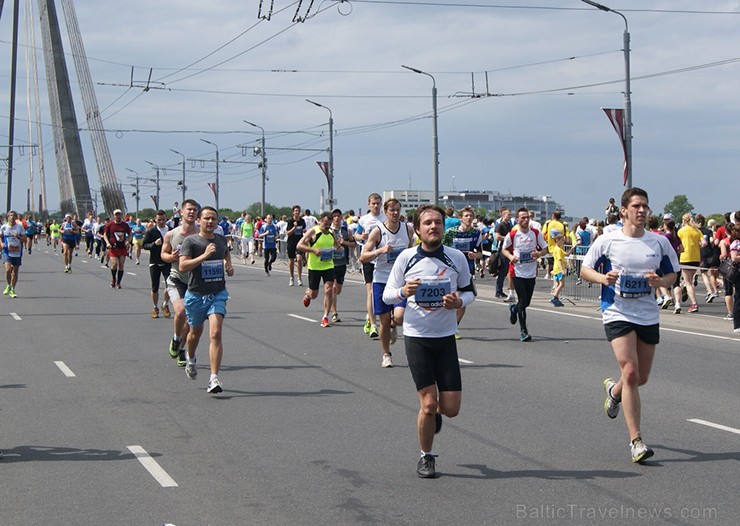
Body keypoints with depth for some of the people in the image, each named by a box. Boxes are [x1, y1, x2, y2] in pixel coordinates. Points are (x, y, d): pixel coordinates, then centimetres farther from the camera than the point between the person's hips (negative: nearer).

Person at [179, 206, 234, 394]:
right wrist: (204, 255, -27)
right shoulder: (190, 241, -8)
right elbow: (182, 266, -21)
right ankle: (190, 359, 52)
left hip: (218, 294, 1)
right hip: (195, 295, -1)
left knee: (215, 334, -16)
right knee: (196, 332, 20)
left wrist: (229, 265, 13)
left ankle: (214, 378, -19)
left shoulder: (221, 240, 7)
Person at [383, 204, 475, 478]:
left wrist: (459, 301, -11)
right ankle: (426, 457, 16)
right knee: (428, 403, -6)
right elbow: (387, 294, 3)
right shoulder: (406, 257, -3)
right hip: (416, 336, -2)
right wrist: (403, 292, -19)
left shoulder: (457, 257, 0)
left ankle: (434, 414, 37)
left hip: (446, 337, 2)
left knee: (451, 408, -1)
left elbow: (469, 291, 12)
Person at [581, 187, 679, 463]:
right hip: (617, 314, -4)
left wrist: (660, 281, -11)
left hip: (648, 316, 4)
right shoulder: (607, 241, -5)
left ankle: (614, 390, 49)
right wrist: (602, 277, -17)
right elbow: (585, 269, 4)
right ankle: (636, 441, -14)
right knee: (630, 372, -17)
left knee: (641, 378, 12)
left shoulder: (660, 242, 2)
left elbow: (672, 274, 11)